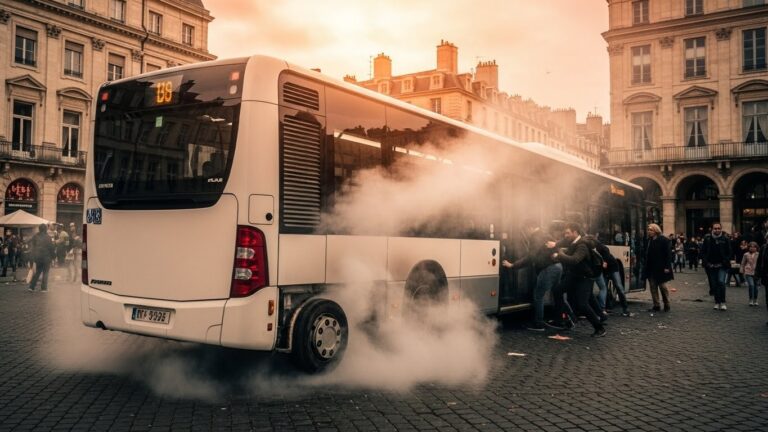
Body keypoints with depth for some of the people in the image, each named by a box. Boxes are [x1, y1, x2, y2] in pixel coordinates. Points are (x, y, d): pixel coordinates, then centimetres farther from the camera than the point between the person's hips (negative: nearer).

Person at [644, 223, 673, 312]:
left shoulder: (664, 240, -9)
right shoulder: (648, 240, 7)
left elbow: (668, 254, -11)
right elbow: (647, 254, 9)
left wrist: (667, 267, -15)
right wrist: (646, 266, 4)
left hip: (660, 268, -5)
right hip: (651, 268, 5)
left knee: (663, 286, 4)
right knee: (653, 287, 7)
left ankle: (666, 305, 18)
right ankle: (656, 306, 14)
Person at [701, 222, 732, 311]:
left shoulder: (725, 239, -3)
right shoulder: (707, 238, 0)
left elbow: (729, 253, 1)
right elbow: (703, 251, 4)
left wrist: (726, 262, -10)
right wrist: (705, 261, -7)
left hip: (722, 266, -2)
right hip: (711, 266, 2)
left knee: (721, 282, -17)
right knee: (714, 284, 7)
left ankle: (723, 302, -7)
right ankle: (717, 302, 19)